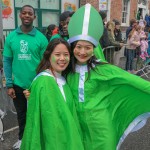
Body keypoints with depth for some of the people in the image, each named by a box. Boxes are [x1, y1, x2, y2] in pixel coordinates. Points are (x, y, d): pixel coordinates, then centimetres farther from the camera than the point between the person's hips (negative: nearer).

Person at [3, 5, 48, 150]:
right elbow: (7, 61, 0)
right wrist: (9, 84, -4)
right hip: (18, 85, 2)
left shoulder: (41, 38, -8)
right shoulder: (11, 37, -3)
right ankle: (22, 138, 42)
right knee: (21, 114, 20)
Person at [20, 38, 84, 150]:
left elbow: (68, 110, 9)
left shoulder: (62, 80, 3)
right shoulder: (43, 82, -21)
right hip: (51, 140, -7)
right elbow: (49, 119, -22)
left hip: (65, 135, 7)